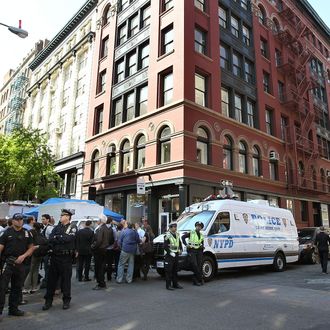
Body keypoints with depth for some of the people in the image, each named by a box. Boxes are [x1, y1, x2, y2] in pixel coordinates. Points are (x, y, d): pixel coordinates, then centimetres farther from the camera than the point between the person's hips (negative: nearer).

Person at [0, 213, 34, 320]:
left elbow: (31, 247, 10)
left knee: (17, 287, 12)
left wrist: (23, 256, -7)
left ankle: (13, 309, 25)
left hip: (20, 263, 4)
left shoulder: (26, 233, 8)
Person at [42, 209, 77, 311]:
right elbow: (50, 239, -2)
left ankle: (66, 300, 19)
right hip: (55, 256, 4)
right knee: (51, 278, 10)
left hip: (66, 257, -4)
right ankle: (48, 300, 23)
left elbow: (68, 238, -20)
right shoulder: (56, 227, 12)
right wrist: (62, 239, -17)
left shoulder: (72, 228, -2)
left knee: (66, 279, 5)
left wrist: (56, 237, -8)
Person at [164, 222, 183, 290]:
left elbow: (180, 243, 23)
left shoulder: (177, 235, 11)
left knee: (175, 270, 14)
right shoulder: (167, 236, -11)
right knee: (169, 271, -4)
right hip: (169, 256, -7)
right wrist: (170, 253, -19)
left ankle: (175, 284, 24)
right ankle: (168, 285, 3)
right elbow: (165, 246, -14)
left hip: (176, 255, 7)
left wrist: (180, 249, 7)